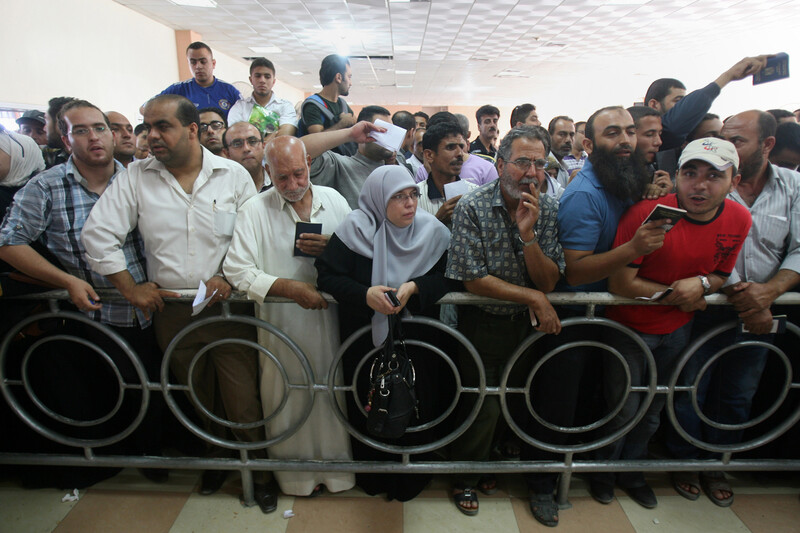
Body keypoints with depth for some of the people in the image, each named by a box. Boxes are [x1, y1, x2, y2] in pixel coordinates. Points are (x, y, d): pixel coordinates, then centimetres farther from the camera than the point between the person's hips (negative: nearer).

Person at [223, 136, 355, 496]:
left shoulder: (333, 200, 6)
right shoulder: (255, 210, -4)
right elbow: (236, 269, -10)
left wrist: (331, 248, -14)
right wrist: (289, 287, -19)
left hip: (329, 315, 2)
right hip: (281, 321, -2)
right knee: (288, 397, 9)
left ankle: (335, 465, 32)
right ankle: (295, 472, 32)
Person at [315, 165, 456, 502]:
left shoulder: (431, 230, -5)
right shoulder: (355, 229, -9)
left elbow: (447, 277, -5)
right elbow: (327, 275, -10)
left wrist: (415, 287, -23)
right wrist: (364, 294, -26)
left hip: (417, 339, 1)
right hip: (365, 340, 0)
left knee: (418, 405, 6)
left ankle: (411, 479, 34)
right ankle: (372, 477, 38)